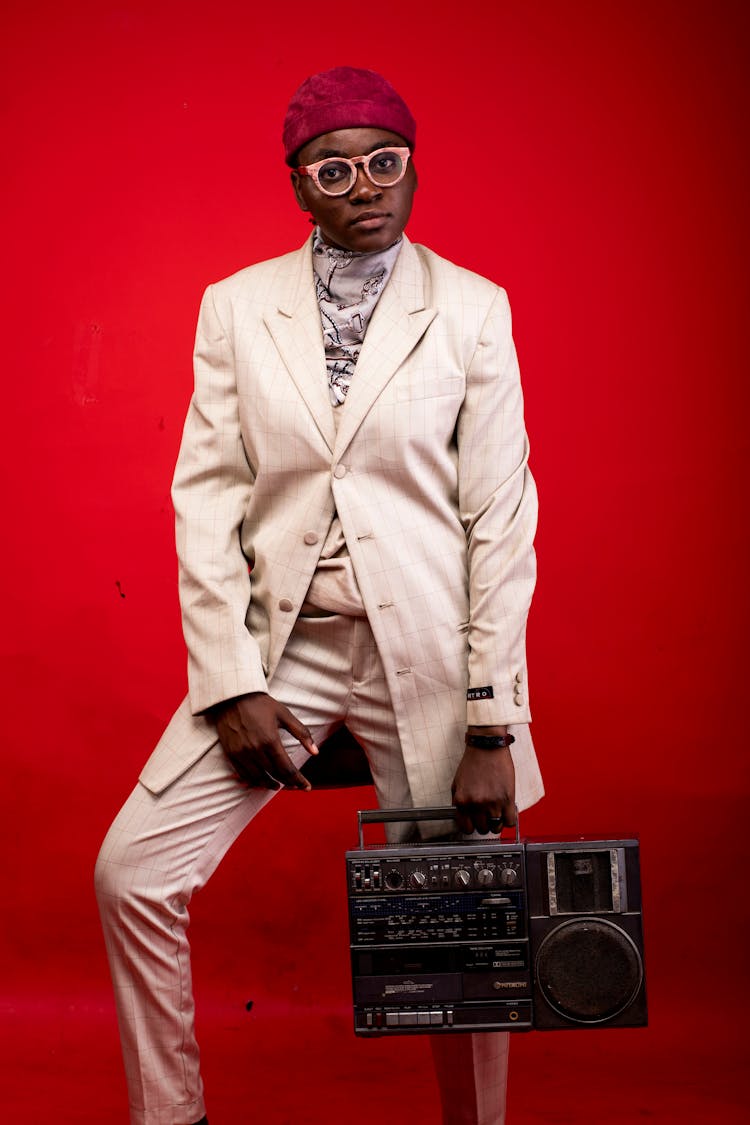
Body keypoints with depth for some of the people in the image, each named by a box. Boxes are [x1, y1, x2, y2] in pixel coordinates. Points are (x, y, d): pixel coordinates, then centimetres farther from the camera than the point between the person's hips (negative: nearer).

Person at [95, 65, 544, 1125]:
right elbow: (206, 498, 2)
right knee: (131, 872, -4)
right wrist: (232, 686, -7)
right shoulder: (236, 307, 6)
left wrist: (492, 724, -8)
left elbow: (501, 517, -3)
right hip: (278, 643, 2)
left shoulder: (473, 309, 1)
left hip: (426, 652, -1)